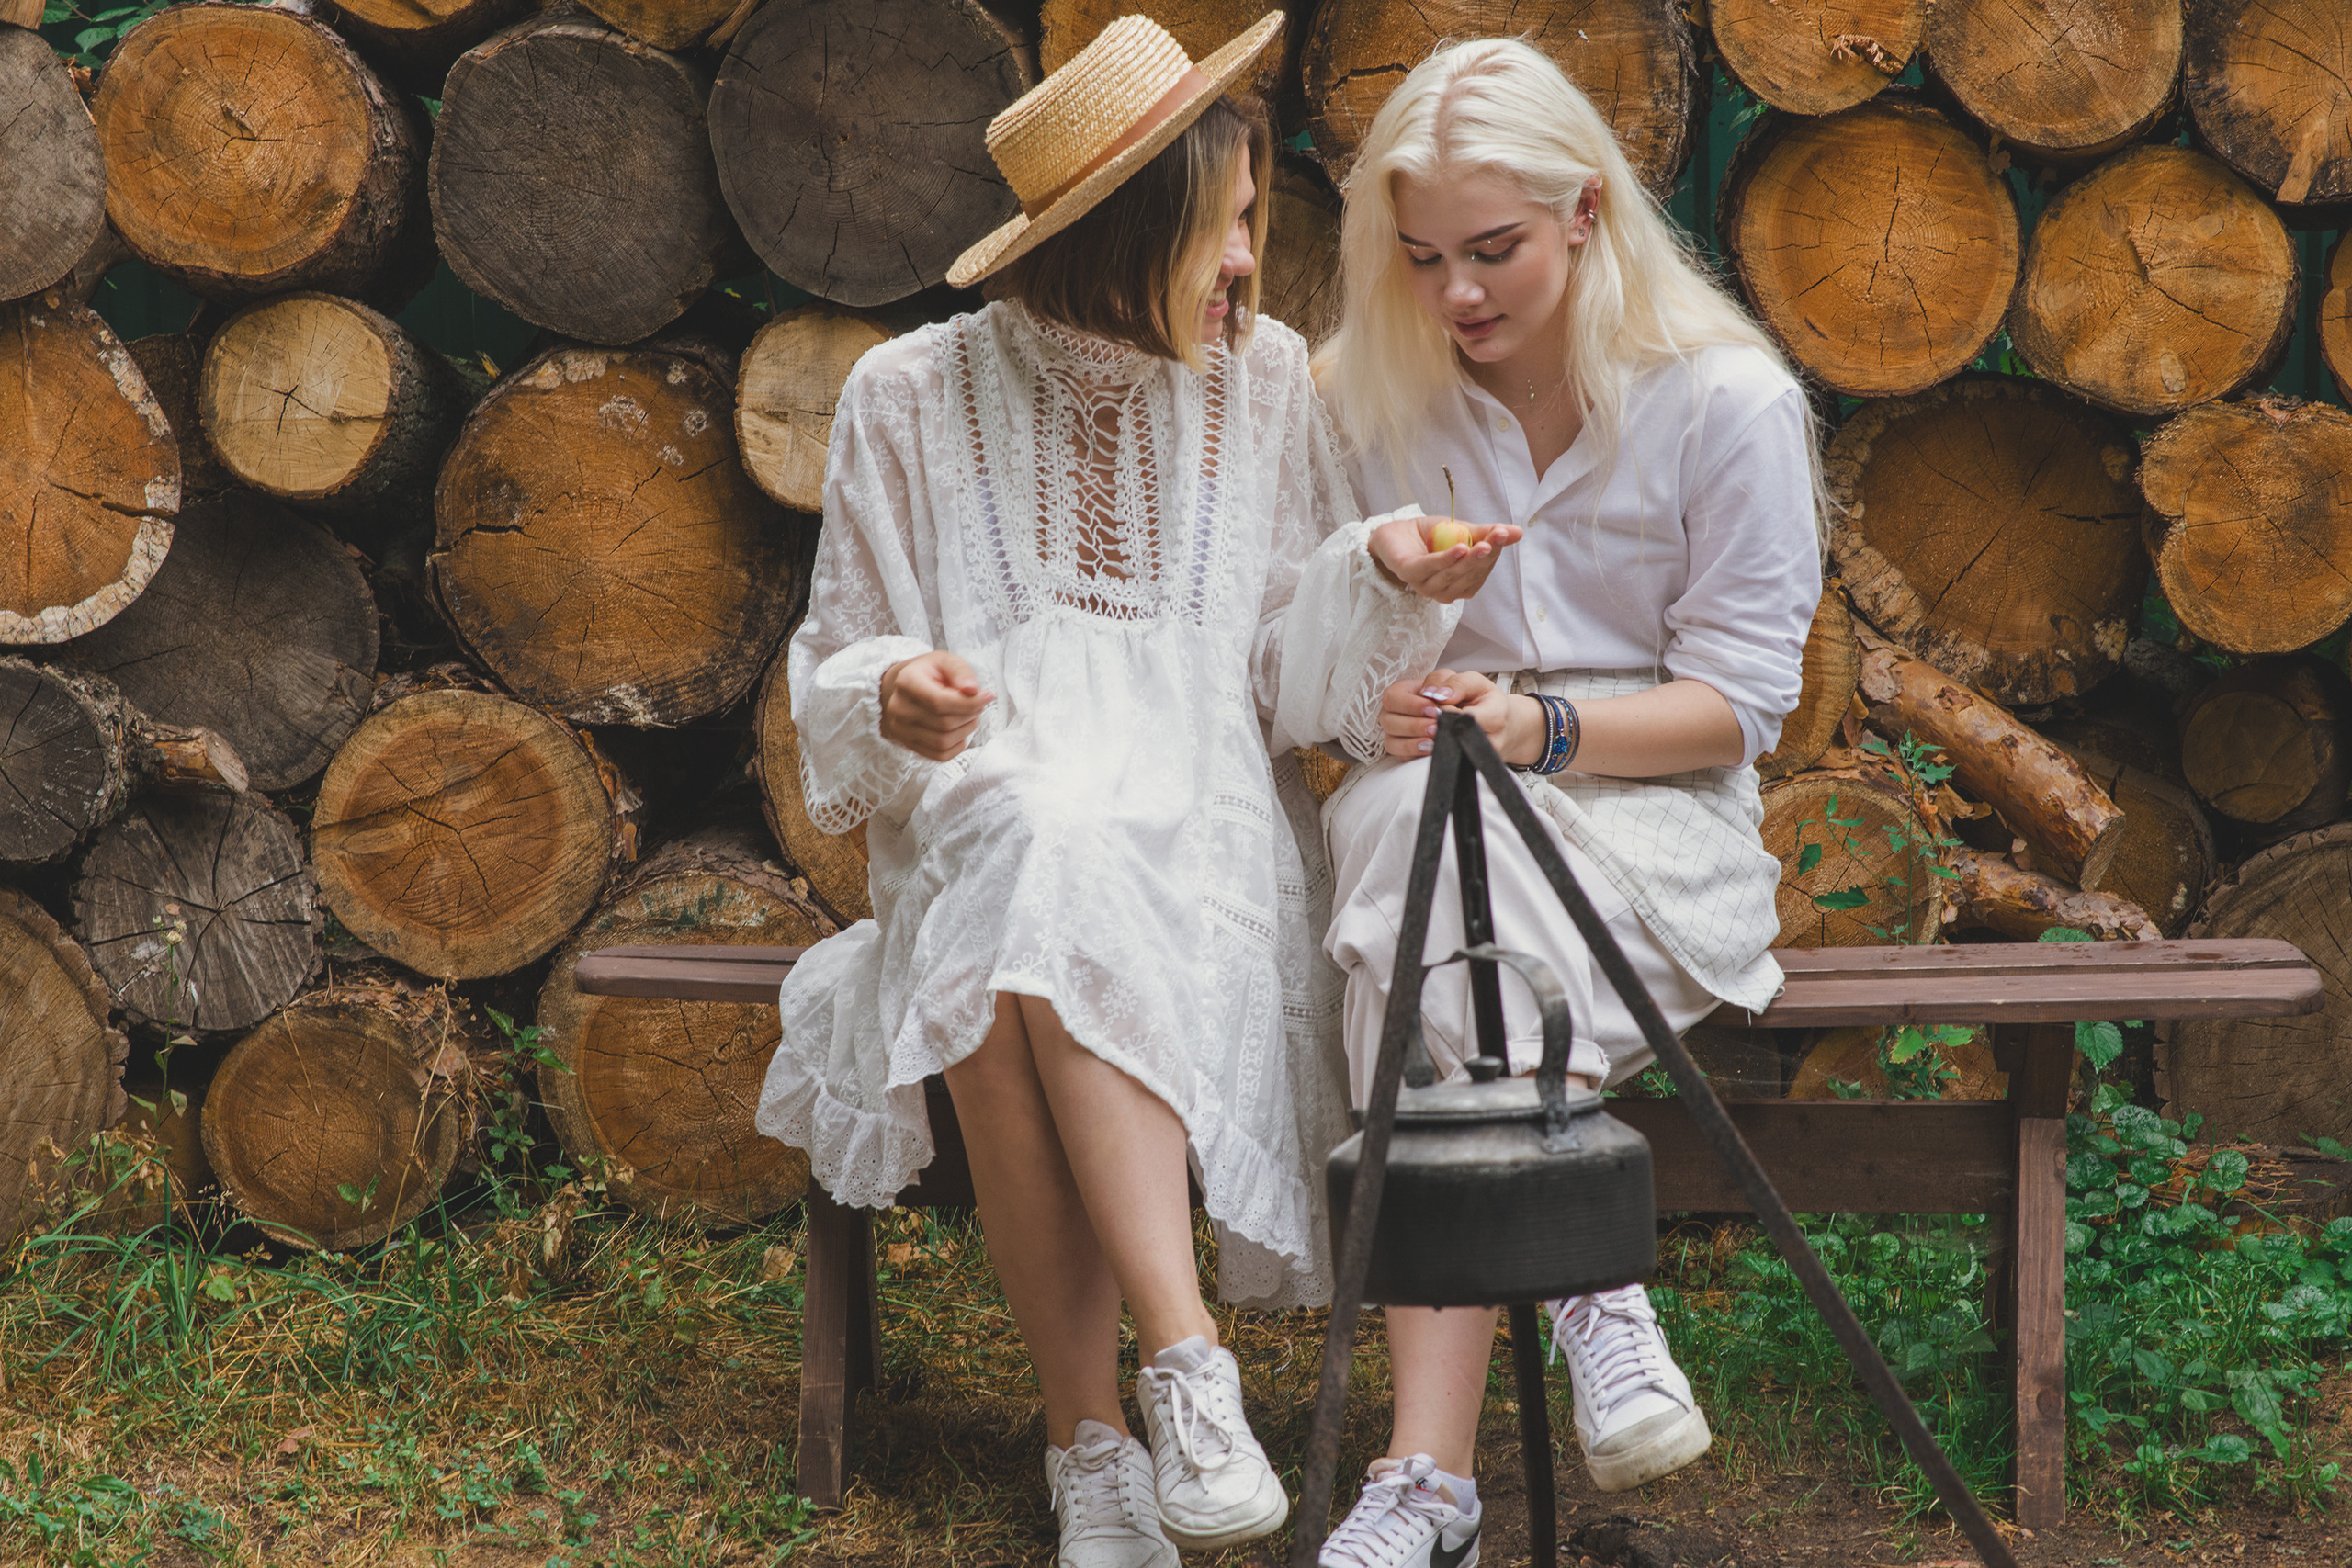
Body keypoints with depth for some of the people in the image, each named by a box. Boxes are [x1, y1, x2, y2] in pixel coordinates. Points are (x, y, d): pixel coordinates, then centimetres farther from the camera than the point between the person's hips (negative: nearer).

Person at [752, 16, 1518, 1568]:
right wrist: (896, 703, -12)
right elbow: (840, 669, 10)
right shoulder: (912, 398, 6)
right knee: (1030, 858, -36)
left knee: (1053, 921, -35)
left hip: (1203, 819, 0)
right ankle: (1182, 1366, -34)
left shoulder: (1264, 379, 10)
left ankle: (1095, 1434, -35)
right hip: (976, 816, 0)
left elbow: (1295, 670, 8)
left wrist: (1384, 574, -11)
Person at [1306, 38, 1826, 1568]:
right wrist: (1386, 703, -15)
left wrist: (1547, 729, -22)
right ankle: (1582, 1279, -34)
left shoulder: (1726, 400, -4)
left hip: (1655, 822, -3)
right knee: (1413, 819, -36)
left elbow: (1736, 697, -5)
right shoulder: (1364, 392, 6)